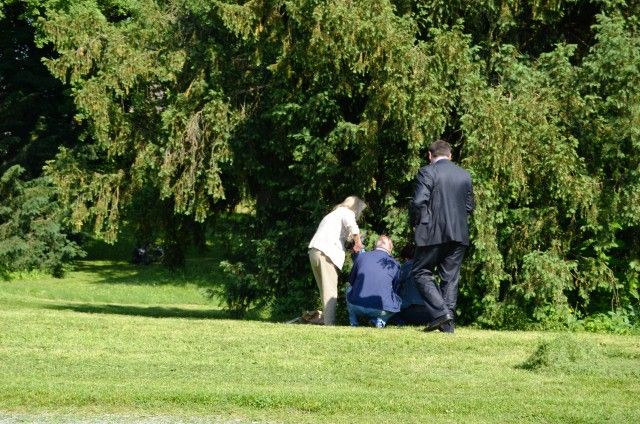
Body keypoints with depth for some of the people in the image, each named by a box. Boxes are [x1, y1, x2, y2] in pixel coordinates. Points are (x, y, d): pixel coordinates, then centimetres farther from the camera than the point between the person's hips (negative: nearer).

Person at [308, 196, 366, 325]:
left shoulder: (334, 213, 32)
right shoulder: (347, 213, 6)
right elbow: (352, 227, -15)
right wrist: (358, 243, -1)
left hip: (314, 251, 8)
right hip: (326, 252, -8)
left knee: (325, 289, 11)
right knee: (330, 290, -9)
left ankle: (326, 318, 8)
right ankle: (329, 322, -15)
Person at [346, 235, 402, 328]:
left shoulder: (361, 256, 10)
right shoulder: (394, 264, 9)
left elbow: (351, 281, 24)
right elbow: (394, 289, 20)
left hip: (356, 307, 2)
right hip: (382, 309, -2)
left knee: (349, 290, 33)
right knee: (397, 300, 29)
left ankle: (353, 320, 18)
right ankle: (380, 320, 6)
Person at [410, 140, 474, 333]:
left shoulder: (427, 172, -7)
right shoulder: (465, 175, 11)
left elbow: (418, 202, -14)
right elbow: (469, 206, 13)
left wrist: (415, 223, 2)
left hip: (434, 232, -5)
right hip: (459, 234, 5)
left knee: (420, 273, 5)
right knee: (450, 277, 10)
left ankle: (441, 312, -10)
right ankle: (448, 323, 8)